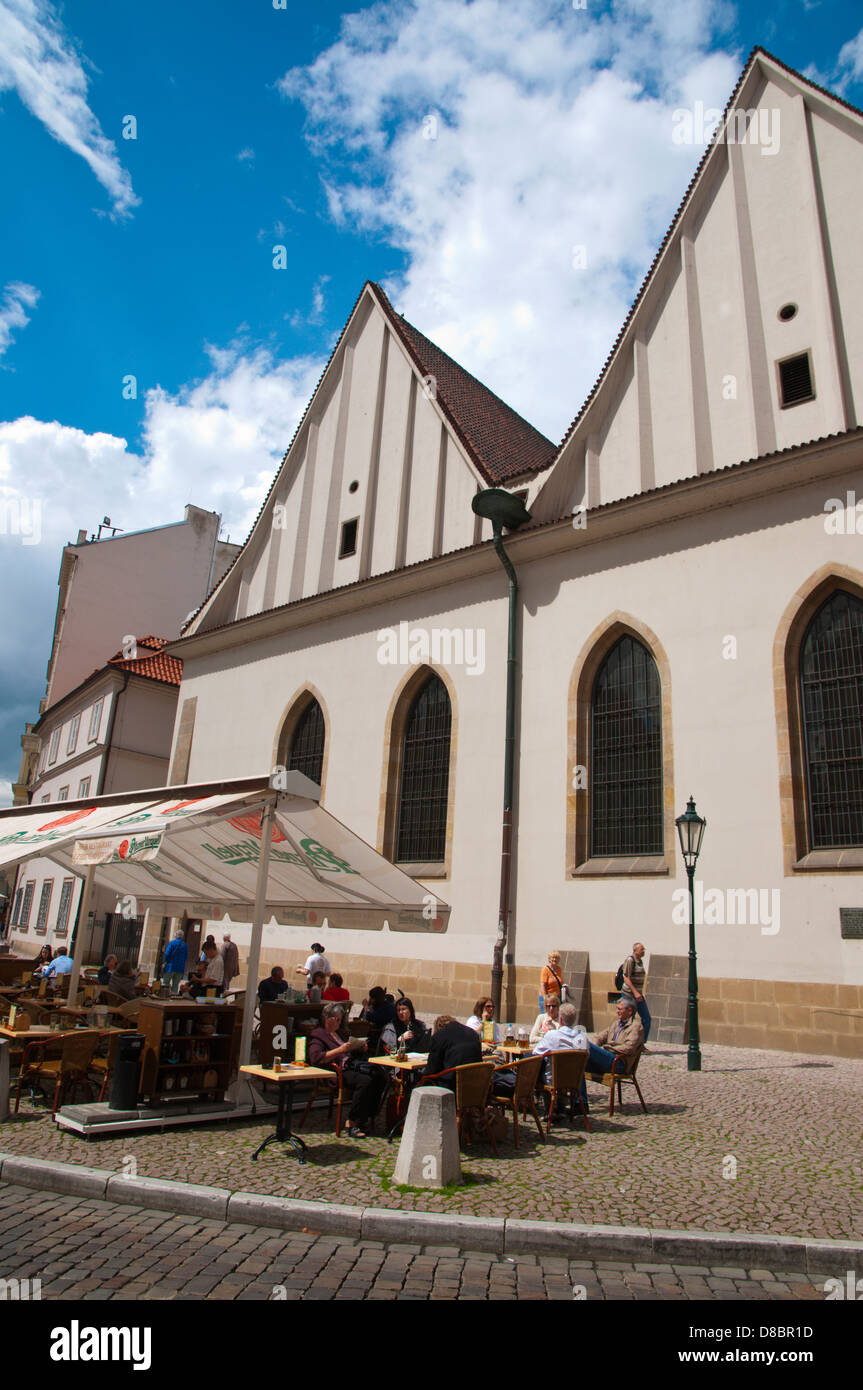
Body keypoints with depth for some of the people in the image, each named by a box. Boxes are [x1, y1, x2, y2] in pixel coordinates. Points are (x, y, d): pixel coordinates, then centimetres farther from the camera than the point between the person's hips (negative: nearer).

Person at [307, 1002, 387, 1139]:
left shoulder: (341, 1032, 27)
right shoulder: (318, 1035, 2)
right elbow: (315, 1058, -15)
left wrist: (361, 1048, 14)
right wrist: (340, 1050, -20)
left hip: (352, 1065, 7)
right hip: (336, 1072, -7)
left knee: (380, 1075, -20)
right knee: (365, 1081, -32)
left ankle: (368, 1116, -13)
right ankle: (352, 1125, -24)